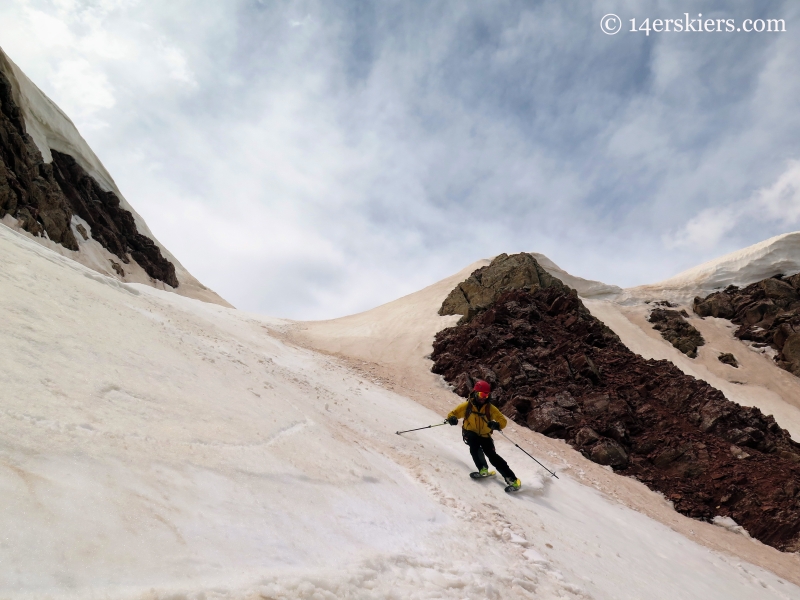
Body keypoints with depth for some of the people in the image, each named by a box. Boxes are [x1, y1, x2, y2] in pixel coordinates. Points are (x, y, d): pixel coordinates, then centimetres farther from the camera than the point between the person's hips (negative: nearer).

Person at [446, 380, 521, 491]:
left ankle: (511, 479, -16)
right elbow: (452, 414, -3)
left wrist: (496, 425, -30)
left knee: (493, 456, -16)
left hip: (485, 435, 0)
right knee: (474, 445, -34)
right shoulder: (467, 406, -8)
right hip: (471, 433, 0)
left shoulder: (490, 408, -7)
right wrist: (452, 419, -28)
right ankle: (483, 469, -29)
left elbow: (503, 420, -6)